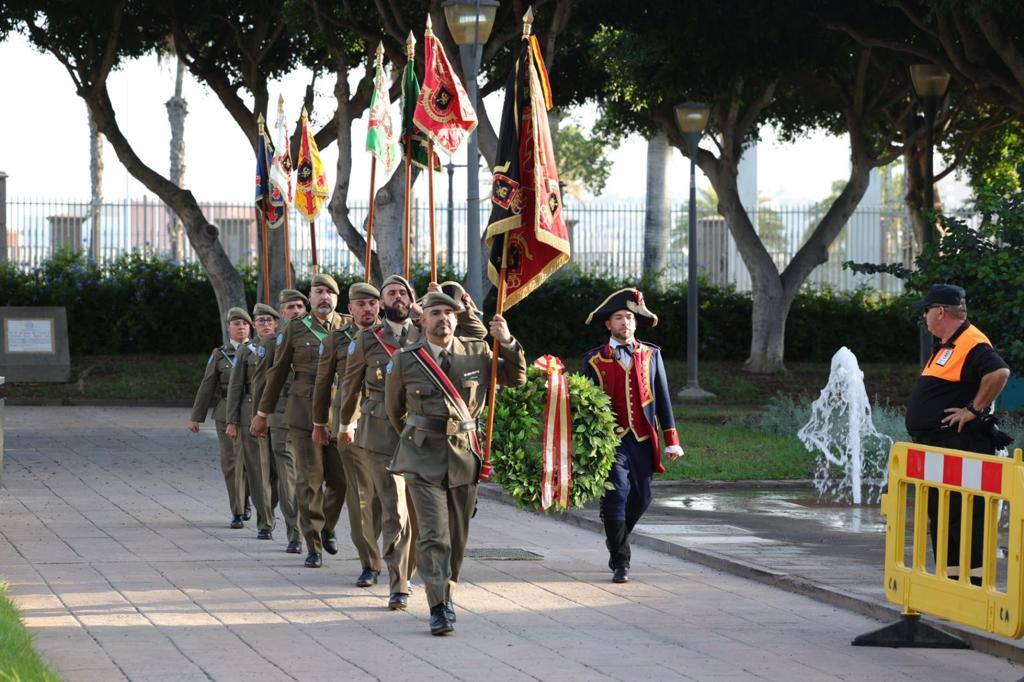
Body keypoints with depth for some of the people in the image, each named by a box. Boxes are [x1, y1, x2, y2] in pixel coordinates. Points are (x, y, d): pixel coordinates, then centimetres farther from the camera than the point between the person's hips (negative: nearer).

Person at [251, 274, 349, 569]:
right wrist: (262, 413, 11)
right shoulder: (295, 328, 3)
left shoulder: (350, 326, 5)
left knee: (340, 479, 3)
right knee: (310, 480, -3)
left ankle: (326, 526, 31)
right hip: (304, 413, -1)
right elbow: (277, 372, 9)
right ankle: (313, 546, 5)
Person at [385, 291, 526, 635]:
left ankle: (446, 592, 32)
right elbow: (394, 408, 13)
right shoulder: (405, 360, -2)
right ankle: (439, 608, -13)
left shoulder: (477, 352, 3)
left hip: (465, 455, 3)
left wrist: (508, 344, -5)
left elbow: (516, 379, 10)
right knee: (434, 535, -12)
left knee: (457, 536, 12)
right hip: (423, 458, -3)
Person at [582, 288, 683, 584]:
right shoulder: (594, 360, 2)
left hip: (643, 440, 3)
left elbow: (663, 399, 10)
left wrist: (671, 441, 7)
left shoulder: (651, 355, 8)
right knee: (616, 496, -10)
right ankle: (620, 563, -2)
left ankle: (615, 540, 35)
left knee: (641, 498, 7)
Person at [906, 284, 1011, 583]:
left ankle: (975, 582, -10)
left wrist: (974, 409, -24)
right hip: (937, 446, 11)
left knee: (963, 519, -11)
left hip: (959, 445, -11)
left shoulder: (971, 344, -15)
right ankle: (950, 579, 21)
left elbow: (999, 373, -31)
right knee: (940, 517, 14)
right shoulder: (945, 346, 18)